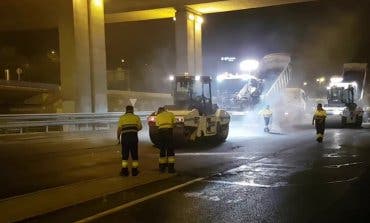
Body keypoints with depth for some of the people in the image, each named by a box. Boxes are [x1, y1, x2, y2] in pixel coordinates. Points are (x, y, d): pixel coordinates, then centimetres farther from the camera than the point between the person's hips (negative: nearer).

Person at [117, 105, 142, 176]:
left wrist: (118, 137, 9)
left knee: (125, 155, 7)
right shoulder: (136, 117, 12)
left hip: (125, 136, 0)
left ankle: (124, 170, 6)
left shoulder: (122, 117, 8)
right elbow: (140, 127, 8)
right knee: (134, 154, 9)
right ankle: (134, 170, 12)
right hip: (134, 136, 0)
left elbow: (119, 129, 0)